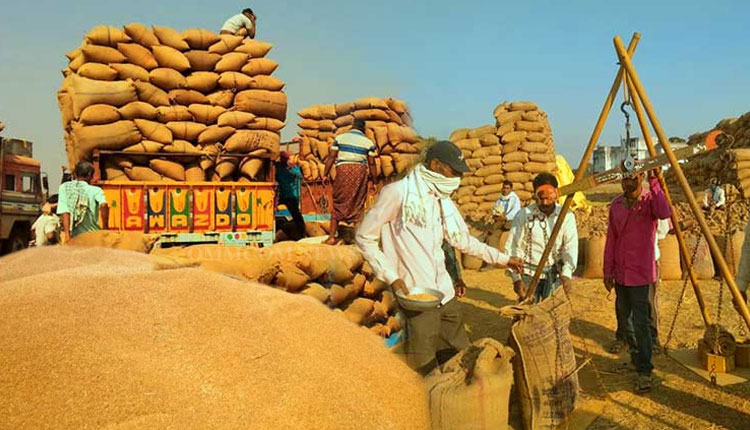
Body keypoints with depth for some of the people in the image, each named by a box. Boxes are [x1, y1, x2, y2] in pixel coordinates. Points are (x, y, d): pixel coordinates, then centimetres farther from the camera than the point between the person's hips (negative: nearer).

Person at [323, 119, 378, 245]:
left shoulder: (340, 138, 7)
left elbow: (331, 157, 2)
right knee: (358, 205, 9)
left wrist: (325, 175, 4)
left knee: (338, 204, 7)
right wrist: (374, 182, 10)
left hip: (343, 170, 0)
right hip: (360, 171, 0)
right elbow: (371, 164, 4)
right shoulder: (368, 142, 6)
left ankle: (332, 236, 2)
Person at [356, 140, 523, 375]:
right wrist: (391, 277, -13)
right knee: (425, 370, -1)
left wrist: (503, 259, 21)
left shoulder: (443, 200, 11)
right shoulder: (398, 192, -10)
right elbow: (364, 237, -6)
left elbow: (463, 240, 21)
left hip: (446, 294, 7)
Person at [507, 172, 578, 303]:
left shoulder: (566, 216, -3)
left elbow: (571, 247, -8)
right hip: (529, 273, -1)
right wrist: (516, 278, -13)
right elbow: (514, 248, -7)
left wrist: (566, 273, -23)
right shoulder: (524, 215, -8)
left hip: (555, 274, 2)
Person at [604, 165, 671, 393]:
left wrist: (654, 182, -30)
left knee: (641, 322, -9)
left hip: (641, 274, -6)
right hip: (620, 273, 6)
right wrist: (608, 271, 6)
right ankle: (635, 355, 37)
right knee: (624, 318, 16)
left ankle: (645, 372, -2)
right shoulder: (616, 204, 7)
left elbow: (665, 213, -32)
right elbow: (611, 239, 9)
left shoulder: (650, 200, -8)